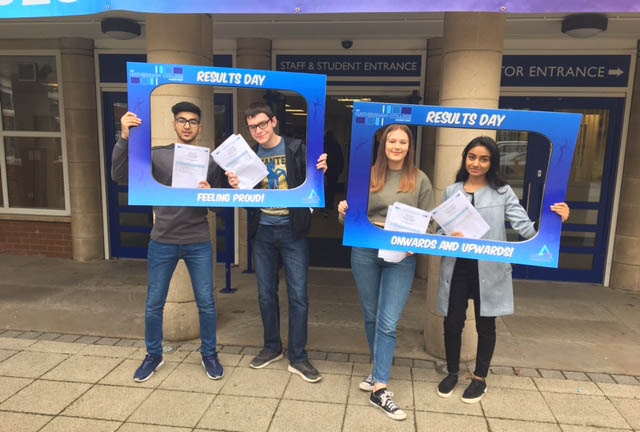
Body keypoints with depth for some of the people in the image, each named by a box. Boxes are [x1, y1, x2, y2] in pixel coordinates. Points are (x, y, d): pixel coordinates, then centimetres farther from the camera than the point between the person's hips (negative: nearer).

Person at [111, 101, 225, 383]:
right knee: (154, 304, 10)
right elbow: (119, 177, -11)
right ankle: (153, 356, 32)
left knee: (206, 303, 6)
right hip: (162, 242, 0)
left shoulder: (209, 161, 2)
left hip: (198, 243, 0)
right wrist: (124, 138, -21)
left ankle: (209, 354, 27)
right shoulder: (157, 155, 0)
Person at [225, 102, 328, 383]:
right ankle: (272, 348, 31)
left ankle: (298, 358, 14)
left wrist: (320, 171, -28)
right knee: (266, 293, 13)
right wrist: (235, 186, -15)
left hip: (292, 230, -3)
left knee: (298, 295, 0)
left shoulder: (297, 149, -4)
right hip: (262, 232, 3)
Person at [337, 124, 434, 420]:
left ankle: (380, 389, 4)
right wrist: (343, 212, -15)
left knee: (388, 322, -4)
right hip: (364, 252, 2)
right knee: (371, 317, 14)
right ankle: (380, 370, 35)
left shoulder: (420, 180, 2)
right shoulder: (368, 175, 4)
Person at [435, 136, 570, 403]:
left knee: (485, 325, 12)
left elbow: (526, 228, -10)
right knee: (452, 323, 7)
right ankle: (452, 373, 31)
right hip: (456, 268, 2)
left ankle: (480, 379, 32)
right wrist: (450, 238, -16)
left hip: (488, 269, -1)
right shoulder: (451, 191, 5)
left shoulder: (502, 192, -1)